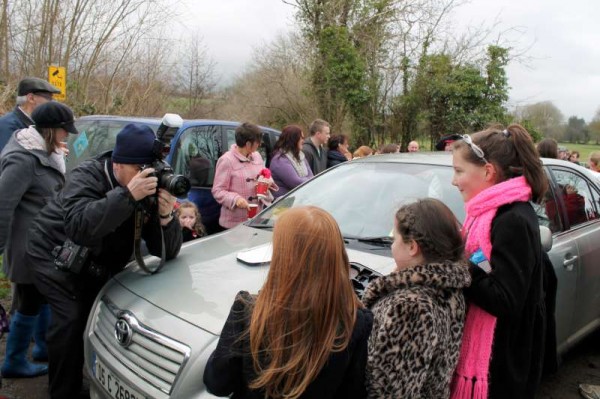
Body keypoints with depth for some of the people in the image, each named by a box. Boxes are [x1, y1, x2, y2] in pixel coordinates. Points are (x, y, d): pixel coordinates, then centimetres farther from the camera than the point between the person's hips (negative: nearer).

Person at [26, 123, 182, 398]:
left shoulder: (151, 189, -14)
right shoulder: (86, 176, -25)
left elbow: (166, 251, -17)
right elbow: (78, 226, -45)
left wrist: (165, 216, -36)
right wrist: (128, 195, -49)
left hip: (98, 265, 5)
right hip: (55, 256, -4)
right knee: (70, 320, -17)